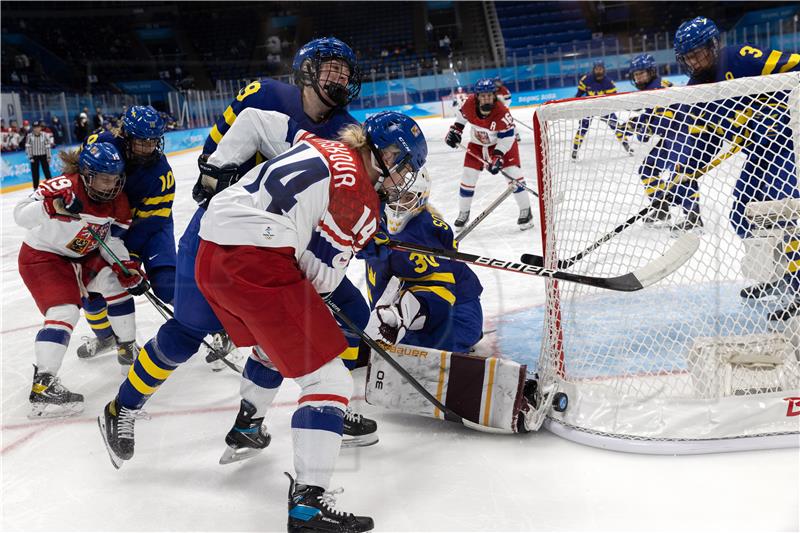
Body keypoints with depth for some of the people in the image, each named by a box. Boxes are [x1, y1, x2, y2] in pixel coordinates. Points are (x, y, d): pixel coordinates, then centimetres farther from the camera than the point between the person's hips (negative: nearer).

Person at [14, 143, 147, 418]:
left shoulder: (117, 201, -7)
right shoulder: (63, 187, -29)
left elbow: (115, 242, 1)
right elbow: (21, 215, -37)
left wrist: (130, 271, -11)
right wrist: (53, 206, -54)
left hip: (82, 255, 8)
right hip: (42, 256, -8)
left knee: (117, 282, 0)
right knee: (64, 311, -23)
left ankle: (128, 348, 18)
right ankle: (43, 386, -26)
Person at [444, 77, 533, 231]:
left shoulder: (502, 113, -33)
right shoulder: (470, 104, -22)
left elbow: (506, 138, -27)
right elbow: (462, 115, 2)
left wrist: (498, 157, -32)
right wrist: (455, 130, 0)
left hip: (503, 143, -4)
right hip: (477, 144, 4)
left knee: (512, 172, -15)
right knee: (468, 177, 0)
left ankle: (525, 211, -2)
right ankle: (463, 213, 18)